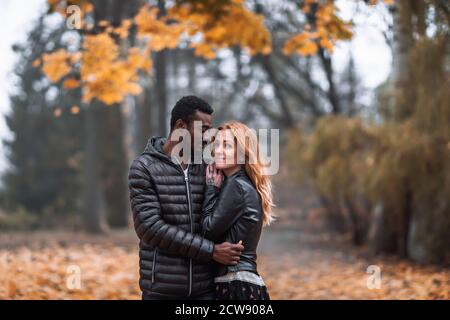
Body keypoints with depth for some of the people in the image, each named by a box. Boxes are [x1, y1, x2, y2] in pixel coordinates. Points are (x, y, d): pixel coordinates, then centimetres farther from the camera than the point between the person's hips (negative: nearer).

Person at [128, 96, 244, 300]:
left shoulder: (205, 168, 10)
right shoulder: (144, 168, -4)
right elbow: (150, 227, -14)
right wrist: (210, 251, -15)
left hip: (204, 289, 4)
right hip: (162, 290, -4)